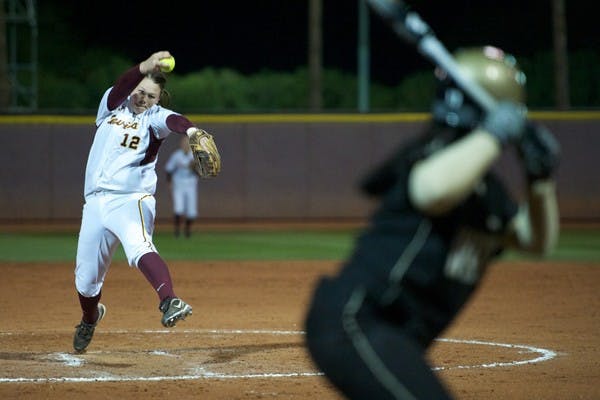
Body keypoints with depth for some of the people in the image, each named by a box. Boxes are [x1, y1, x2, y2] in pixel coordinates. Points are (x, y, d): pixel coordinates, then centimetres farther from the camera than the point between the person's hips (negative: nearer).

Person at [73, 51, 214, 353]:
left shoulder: (154, 117, 0)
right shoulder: (113, 104, 9)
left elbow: (171, 120, -24)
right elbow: (121, 87, -13)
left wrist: (190, 130, -48)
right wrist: (145, 68, -33)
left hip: (131, 200, -4)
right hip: (96, 202, 4)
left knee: (139, 248, -34)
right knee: (86, 279, 13)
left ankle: (169, 302, -52)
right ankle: (90, 318, 43)